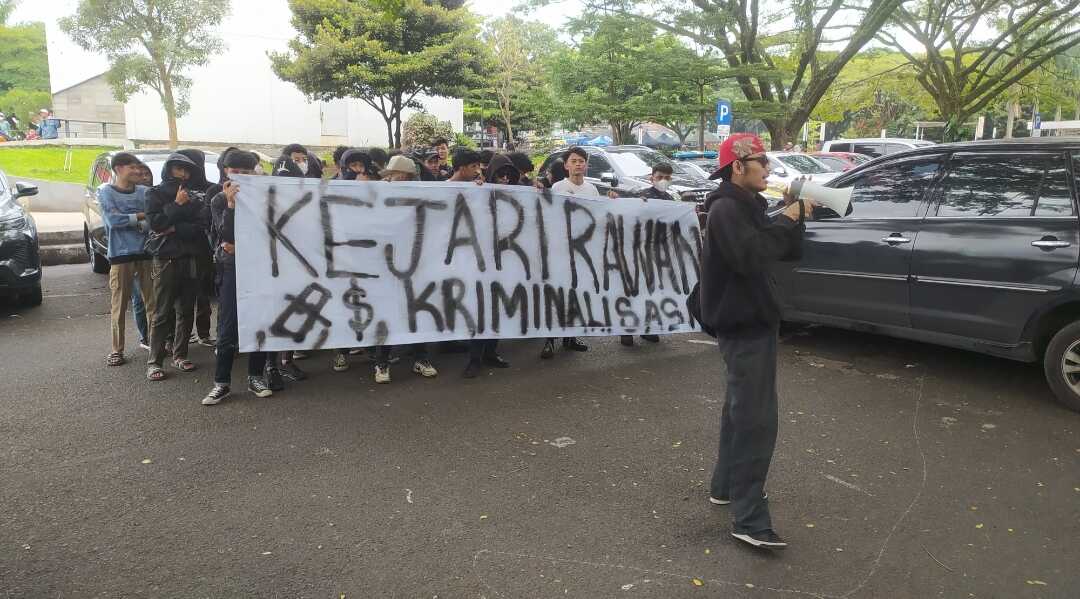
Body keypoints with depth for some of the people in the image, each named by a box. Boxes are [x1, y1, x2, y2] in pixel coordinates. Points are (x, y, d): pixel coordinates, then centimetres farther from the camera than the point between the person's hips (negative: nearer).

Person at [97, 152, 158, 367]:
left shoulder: (144, 192, 8)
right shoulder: (106, 192, 2)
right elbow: (113, 220, -11)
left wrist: (128, 221, -16)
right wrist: (141, 216, -6)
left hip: (146, 252, 2)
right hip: (121, 254, -2)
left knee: (152, 301, 3)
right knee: (120, 304, 0)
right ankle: (117, 349, 8)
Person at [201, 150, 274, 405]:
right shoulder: (219, 200, 3)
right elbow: (225, 235, -11)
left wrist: (239, 246, -10)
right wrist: (231, 203, -19)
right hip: (231, 267, -1)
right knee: (228, 326, -4)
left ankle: (255, 376, 14)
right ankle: (222, 382, 3)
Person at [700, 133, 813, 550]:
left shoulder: (749, 207, 14)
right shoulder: (726, 208, -16)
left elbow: (790, 252, 14)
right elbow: (751, 257, -31)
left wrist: (795, 219, -3)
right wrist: (786, 221, -20)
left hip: (751, 321, 11)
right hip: (743, 325, -11)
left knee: (741, 409, 20)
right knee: (756, 419, -12)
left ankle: (726, 486, 34)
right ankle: (749, 520, -9)